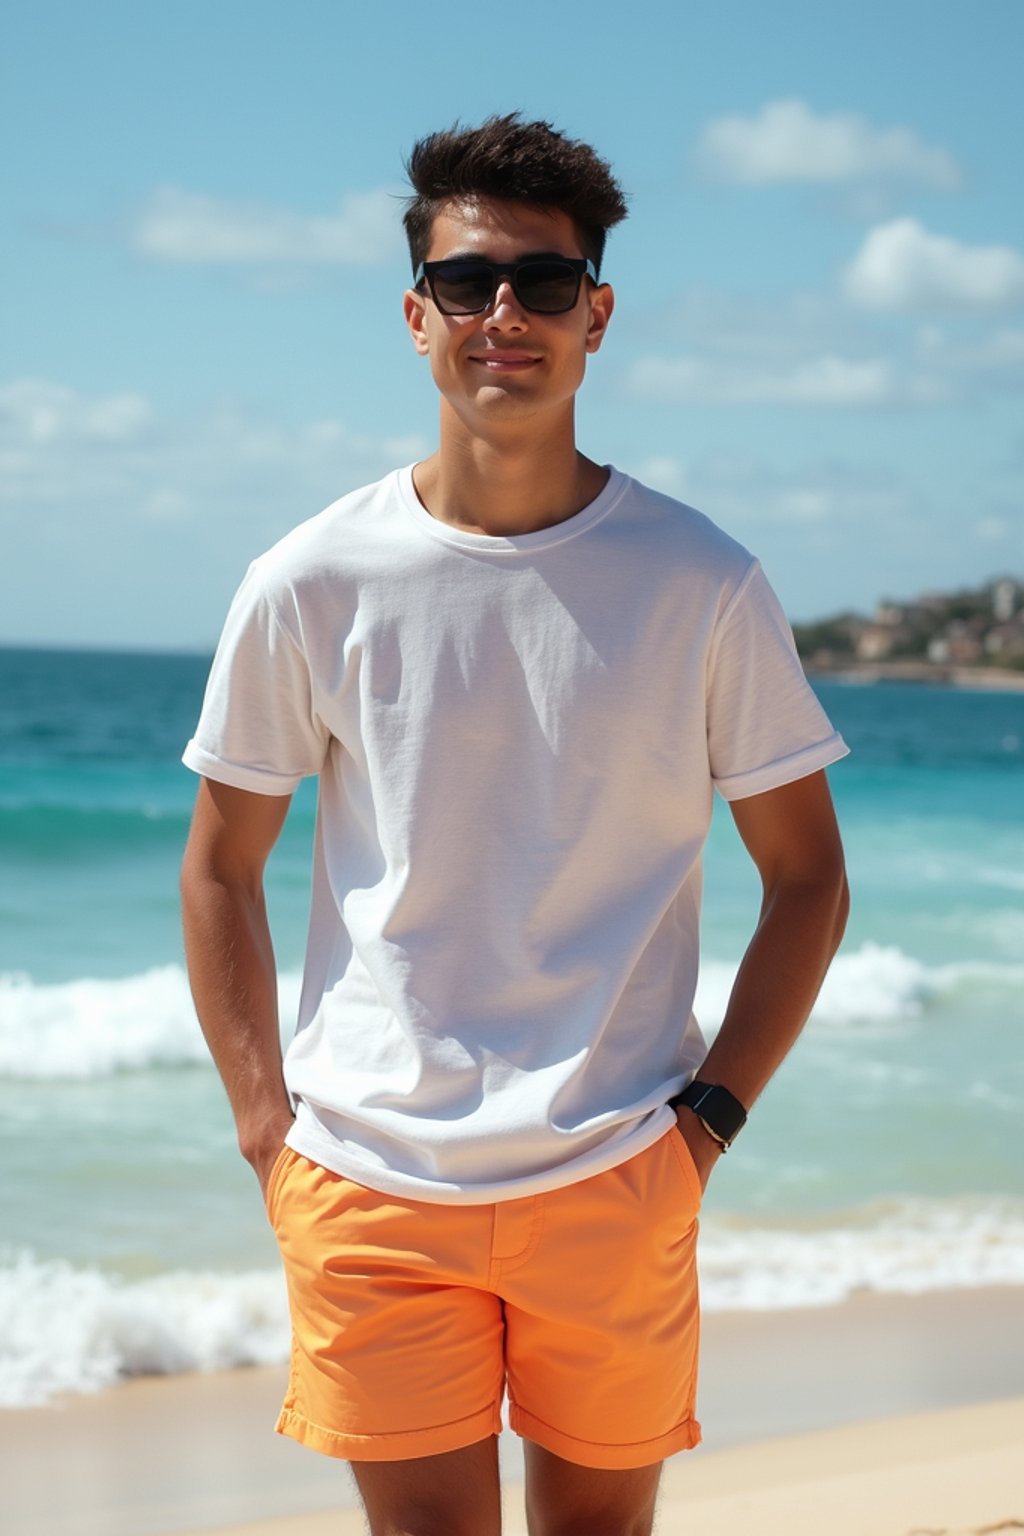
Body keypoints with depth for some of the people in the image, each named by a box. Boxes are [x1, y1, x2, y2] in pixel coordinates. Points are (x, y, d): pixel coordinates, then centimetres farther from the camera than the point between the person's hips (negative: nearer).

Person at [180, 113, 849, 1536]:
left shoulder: (702, 585, -2)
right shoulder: (311, 586, -2)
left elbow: (807, 876, 5)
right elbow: (223, 867, 8)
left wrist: (709, 1114, -2)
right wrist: (263, 1120, 1)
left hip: (616, 1184, 1)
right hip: (371, 1184, 0)